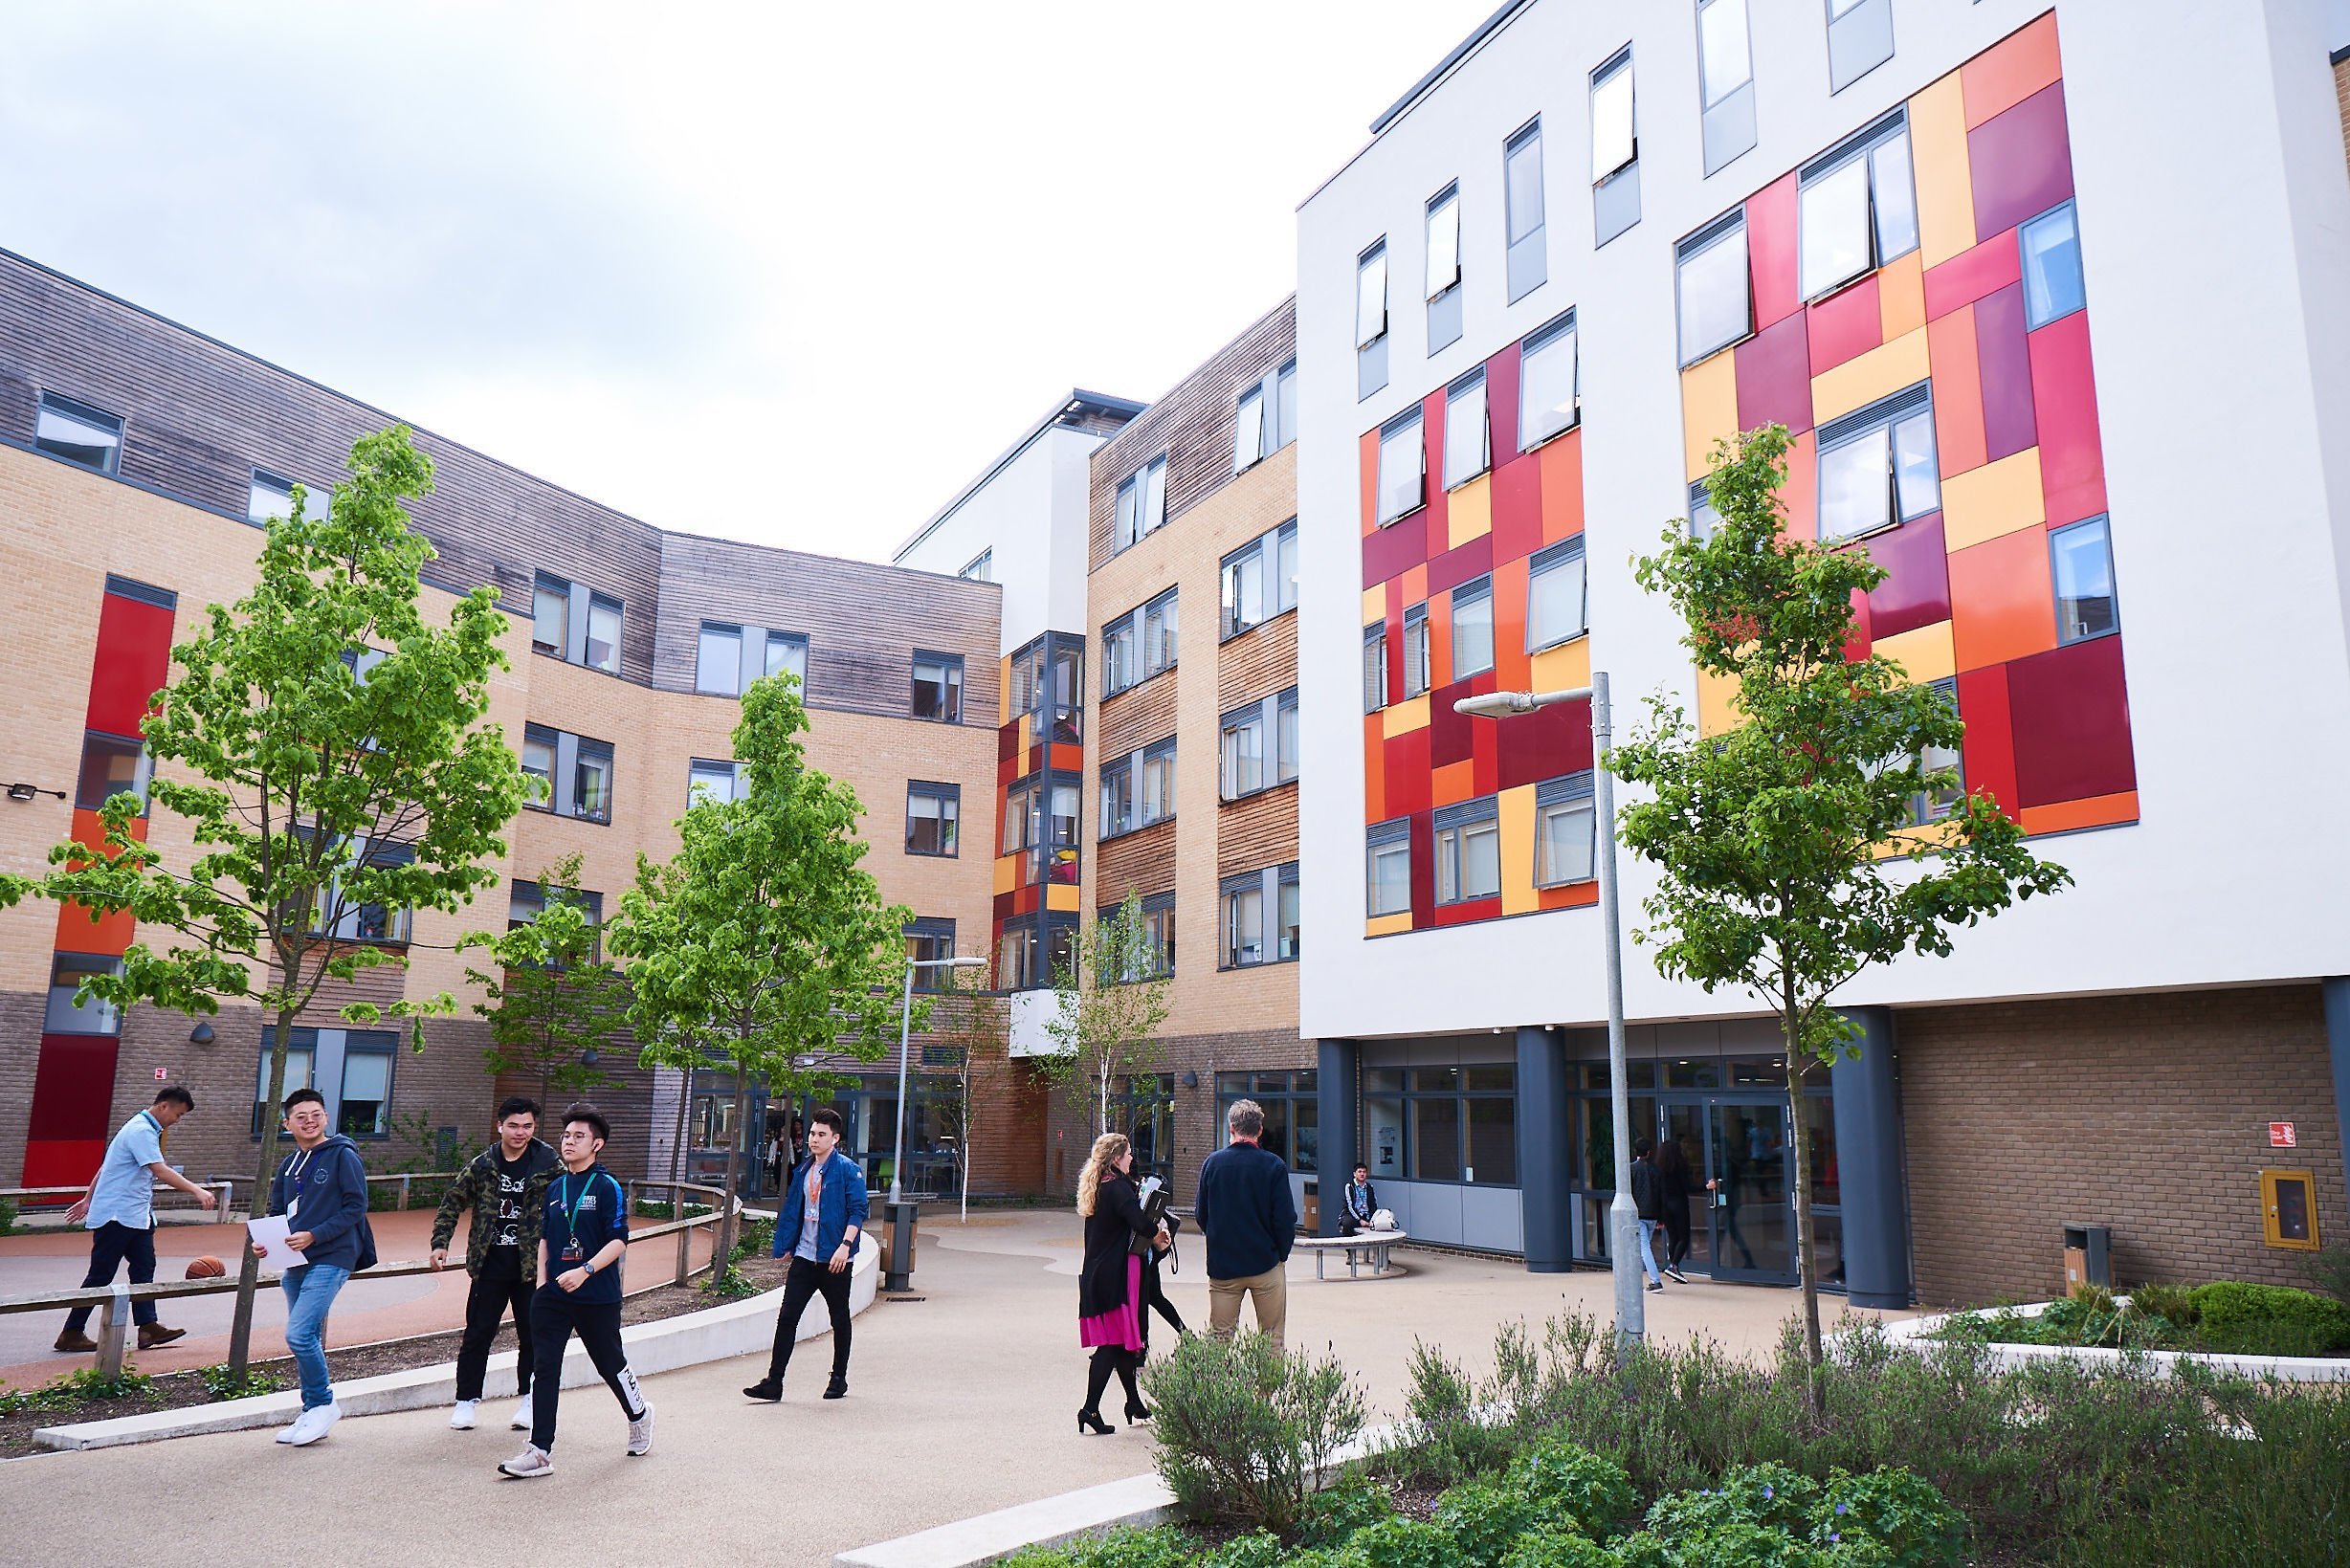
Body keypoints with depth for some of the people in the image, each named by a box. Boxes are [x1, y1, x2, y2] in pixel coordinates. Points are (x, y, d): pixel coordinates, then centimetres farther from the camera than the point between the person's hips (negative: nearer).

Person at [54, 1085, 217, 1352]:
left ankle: (148, 1327, -1)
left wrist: (88, 1200, 30)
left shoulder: (146, 1129, 16)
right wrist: (196, 1191, -30)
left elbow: (106, 1167, 24)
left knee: (144, 1267, 2)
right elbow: (160, 1172, -27)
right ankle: (71, 1333, 6)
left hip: (136, 1215, 10)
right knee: (101, 1275, -3)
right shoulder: (141, 1131, -17)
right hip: (117, 1215, -10)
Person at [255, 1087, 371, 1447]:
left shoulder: (343, 1156, -7)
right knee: (308, 1340, 12)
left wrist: (314, 1235, -18)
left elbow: (356, 1207, -11)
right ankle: (312, 1414, 23)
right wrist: (263, 1241, -2)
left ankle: (323, 1404, 2)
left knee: (299, 1335, -16)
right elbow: (277, 1213, 18)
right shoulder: (289, 1165, 14)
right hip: (297, 1262, 7)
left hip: (331, 1259, -7)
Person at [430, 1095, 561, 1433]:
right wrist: (440, 1243, 1)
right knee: (477, 1333, 5)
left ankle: (528, 1401, 20)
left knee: (531, 1335, 6)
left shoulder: (549, 1164, -4)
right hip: (490, 1265, 1)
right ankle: (466, 1399, 18)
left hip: (531, 1265, -1)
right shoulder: (481, 1165, 2)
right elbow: (452, 1203, 11)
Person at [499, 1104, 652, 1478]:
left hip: (598, 1297, -5)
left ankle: (639, 1416, 36)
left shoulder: (607, 1187, -9)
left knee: (611, 1364, 10)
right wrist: (542, 1282, 9)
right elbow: (545, 1237, 19)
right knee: (544, 1369, -2)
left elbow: (619, 1240, -14)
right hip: (553, 1295, 5)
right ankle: (540, 1451, 2)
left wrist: (585, 1271, -24)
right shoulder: (555, 1188, 10)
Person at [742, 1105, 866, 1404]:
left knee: (839, 1320, 10)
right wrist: (786, 1248, 16)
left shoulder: (848, 1170, -9)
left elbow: (858, 1210, -14)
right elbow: (792, 1211, 18)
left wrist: (845, 1245, -25)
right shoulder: (803, 1170, 11)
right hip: (804, 1257, 5)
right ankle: (773, 1383, 0)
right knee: (787, 1318, -2)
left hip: (835, 1259, -5)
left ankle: (839, 1379, 24)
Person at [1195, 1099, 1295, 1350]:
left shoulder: (1212, 1162, -2)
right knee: (1271, 1341, 8)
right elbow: (1285, 1218, -9)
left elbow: (1201, 1216, 5)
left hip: (1222, 1264, 2)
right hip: (1265, 1262, -2)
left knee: (1219, 1338, 9)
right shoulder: (1273, 1165, -9)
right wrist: (1282, 1253, 7)